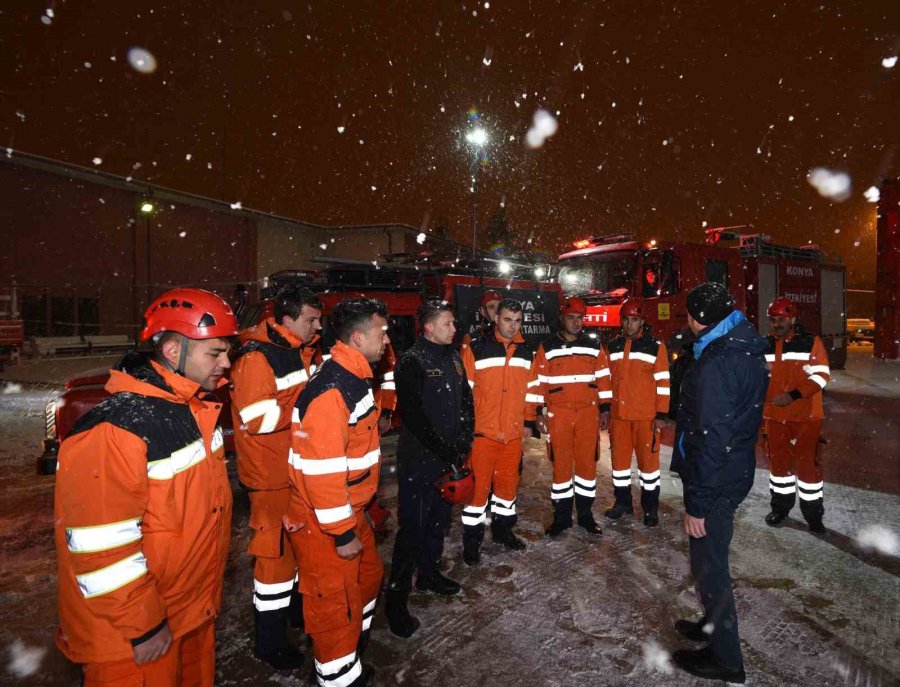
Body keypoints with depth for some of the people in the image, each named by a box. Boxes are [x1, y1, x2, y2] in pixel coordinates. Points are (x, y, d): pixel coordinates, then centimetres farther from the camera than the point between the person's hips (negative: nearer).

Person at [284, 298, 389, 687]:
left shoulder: (354, 379, 5)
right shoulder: (331, 391, -28)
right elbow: (321, 471, -29)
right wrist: (341, 534, -21)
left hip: (349, 509, 10)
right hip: (321, 521, -10)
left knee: (368, 574, 25)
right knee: (334, 599, 8)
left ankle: (357, 641, 49)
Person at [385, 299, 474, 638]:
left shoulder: (453, 357, 9)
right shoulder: (412, 362, -15)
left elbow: (466, 401, 12)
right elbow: (413, 415, -21)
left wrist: (463, 443, 3)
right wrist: (444, 450, -18)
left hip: (448, 457, 8)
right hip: (418, 458, -7)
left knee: (440, 517, 20)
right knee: (413, 526, -2)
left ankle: (428, 572, 41)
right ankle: (396, 597, 13)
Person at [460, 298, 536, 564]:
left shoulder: (526, 352, 9)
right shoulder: (476, 349, -7)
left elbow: (531, 389, 16)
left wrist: (529, 421, 15)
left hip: (514, 432, 5)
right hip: (482, 431, -4)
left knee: (508, 482, 16)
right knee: (479, 485, 3)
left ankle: (502, 528, 35)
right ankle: (472, 539, 17)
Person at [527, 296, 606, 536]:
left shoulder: (594, 346, 8)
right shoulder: (547, 347, 2)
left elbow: (603, 379, 11)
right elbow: (537, 381, 1)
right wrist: (538, 412, -3)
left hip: (588, 413, 2)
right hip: (559, 415, -2)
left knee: (587, 462, 8)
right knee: (561, 464, 5)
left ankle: (585, 513, 23)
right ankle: (562, 516, 18)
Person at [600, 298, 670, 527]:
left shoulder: (656, 346, -2)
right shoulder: (612, 346, 8)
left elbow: (662, 382, -4)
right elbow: (605, 379, 11)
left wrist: (661, 414, -8)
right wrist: (605, 408, 7)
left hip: (646, 415, -3)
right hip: (618, 414, 4)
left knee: (648, 459, 5)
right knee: (619, 458, 11)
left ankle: (651, 507, 19)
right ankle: (623, 501, 27)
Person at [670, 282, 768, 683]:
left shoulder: (715, 364, -26)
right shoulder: (749, 349, 6)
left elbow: (711, 439, -27)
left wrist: (696, 503, -21)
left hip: (715, 480, -10)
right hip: (737, 472, 10)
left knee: (709, 565, 7)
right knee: (713, 557, 24)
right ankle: (715, 625, 43)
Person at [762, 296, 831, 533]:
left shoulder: (811, 342, -7)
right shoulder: (765, 345, 5)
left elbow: (821, 375, -13)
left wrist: (793, 395, -23)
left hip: (805, 416, -4)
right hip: (774, 416, 4)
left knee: (808, 462, 1)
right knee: (778, 460, 13)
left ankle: (813, 513, 18)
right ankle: (781, 506, 29)